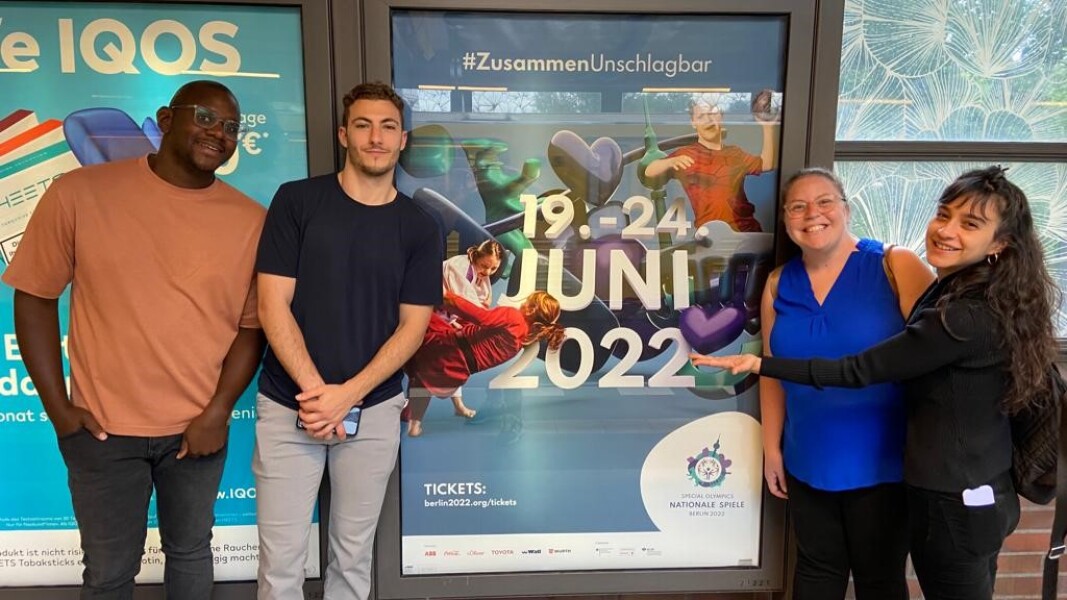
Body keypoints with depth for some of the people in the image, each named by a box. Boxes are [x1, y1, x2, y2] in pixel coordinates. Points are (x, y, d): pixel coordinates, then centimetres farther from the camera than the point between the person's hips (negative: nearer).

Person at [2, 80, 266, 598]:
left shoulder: (250, 220, -4)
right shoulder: (80, 193, -7)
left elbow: (253, 324, -1)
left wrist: (219, 411, -9)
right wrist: (57, 406, -5)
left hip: (198, 427, 2)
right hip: (102, 427, -1)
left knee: (190, 553, 21)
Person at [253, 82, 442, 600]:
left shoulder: (418, 227, 3)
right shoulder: (296, 201, -1)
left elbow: (412, 327, -1)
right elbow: (273, 305, -5)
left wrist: (347, 395, -12)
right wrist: (314, 390, -13)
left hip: (373, 411, 1)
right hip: (288, 407, -1)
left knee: (353, 555, 13)